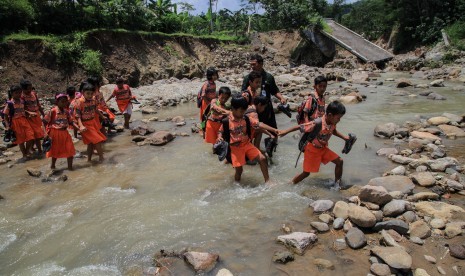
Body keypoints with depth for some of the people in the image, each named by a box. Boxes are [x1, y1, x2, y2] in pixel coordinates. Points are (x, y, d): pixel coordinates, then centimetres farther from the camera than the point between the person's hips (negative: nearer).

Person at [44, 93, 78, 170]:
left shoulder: (66, 112, 1)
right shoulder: (52, 111, -13)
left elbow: (71, 122, 5)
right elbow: (45, 122, -8)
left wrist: (78, 128, -10)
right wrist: (46, 133, -12)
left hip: (64, 133, 4)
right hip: (55, 133, -4)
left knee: (70, 150, 1)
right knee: (55, 151, 10)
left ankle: (70, 166, 14)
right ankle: (52, 166, 30)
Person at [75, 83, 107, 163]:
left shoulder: (93, 100, 0)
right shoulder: (80, 102, -18)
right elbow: (78, 115, -19)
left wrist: (102, 117, 28)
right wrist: (81, 126, -30)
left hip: (93, 122, 7)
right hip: (86, 125, -7)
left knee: (91, 143, 14)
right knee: (97, 140, -9)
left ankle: (89, 159, 26)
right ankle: (101, 157, 3)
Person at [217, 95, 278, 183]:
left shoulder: (246, 119, -2)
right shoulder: (227, 121, -11)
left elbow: (259, 124, -7)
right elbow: (221, 131, 2)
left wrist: (273, 130, -14)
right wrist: (219, 138, -22)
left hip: (247, 144, 4)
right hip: (235, 148, -4)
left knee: (262, 159, -6)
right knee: (238, 169, -2)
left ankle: (267, 181, 8)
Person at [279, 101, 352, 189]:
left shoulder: (332, 123, -11)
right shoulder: (317, 124, -34)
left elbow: (334, 131, 15)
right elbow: (300, 127, -26)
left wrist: (344, 137, 3)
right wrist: (285, 132, -22)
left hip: (323, 148, 7)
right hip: (312, 149, -7)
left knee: (339, 161, 2)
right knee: (306, 173, 2)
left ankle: (337, 185, 18)